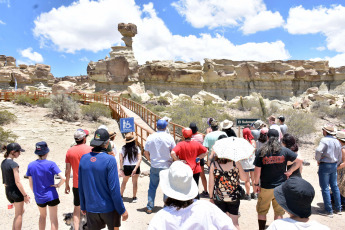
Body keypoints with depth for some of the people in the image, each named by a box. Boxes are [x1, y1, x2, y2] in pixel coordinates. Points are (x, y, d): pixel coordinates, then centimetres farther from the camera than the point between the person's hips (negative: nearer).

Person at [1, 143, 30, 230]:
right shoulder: (13, 164, -20)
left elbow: (4, 181, 13)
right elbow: (17, 182, -21)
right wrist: (25, 195, -14)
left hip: (7, 191, 8)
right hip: (16, 191, -8)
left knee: (21, 211, 24)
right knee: (19, 215, 8)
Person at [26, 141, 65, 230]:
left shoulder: (31, 165, -6)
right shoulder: (51, 164, -17)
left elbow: (31, 184, 3)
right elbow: (63, 178, -26)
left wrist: (35, 193, 18)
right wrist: (58, 185, -7)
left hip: (39, 197, 4)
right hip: (51, 196, -4)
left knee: (42, 216, 27)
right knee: (53, 219, 10)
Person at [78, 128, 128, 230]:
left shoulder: (84, 159, -5)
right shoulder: (110, 160, -19)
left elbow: (80, 187, 2)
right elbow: (114, 189, -19)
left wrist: (83, 206, 15)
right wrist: (122, 210, -9)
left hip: (91, 209, 4)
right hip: (109, 208, -3)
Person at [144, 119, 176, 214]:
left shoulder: (150, 137, -2)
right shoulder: (169, 138, -9)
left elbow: (146, 153, 4)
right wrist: (173, 162, 10)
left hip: (154, 167, 2)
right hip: (167, 166, -2)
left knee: (152, 187, 14)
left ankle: (149, 207, 18)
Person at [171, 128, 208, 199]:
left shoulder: (180, 144, -13)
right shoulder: (197, 144, -4)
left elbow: (172, 153, -25)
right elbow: (205, 152, 5)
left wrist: (178, 161, -13)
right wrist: (198, 158, 3)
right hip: (196, 170, 2)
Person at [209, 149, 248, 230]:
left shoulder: (213, 164, -11)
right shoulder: (236, 163, -12)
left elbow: (211, 184, -7)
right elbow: (244, 178, -2)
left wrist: (211, 197, 6)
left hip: (218, 197, 0)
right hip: (234, 197, 0)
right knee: (234, 222, 15)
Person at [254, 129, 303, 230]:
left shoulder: (261, 152, -9)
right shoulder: (284, 151, -4)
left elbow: (257, 170, -9)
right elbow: (299, 161, -3)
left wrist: (256, 184, 2)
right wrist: (290, 171, 3)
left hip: (265, 187, -1)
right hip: (281, 187, 2)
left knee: (262, 211, 16)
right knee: (279, 212, 16)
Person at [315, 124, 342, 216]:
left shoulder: (324, 140, -16)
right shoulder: (337, 141, 8)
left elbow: (318, 151, -31)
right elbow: (339, 157, 14)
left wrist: (318, 160, -14)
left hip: (325, 165, -8)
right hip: (334, 165, 8)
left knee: (325, 188, -1)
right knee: (334, 186, 17)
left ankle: (328, 210, 3)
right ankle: (338, 208, 26)